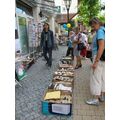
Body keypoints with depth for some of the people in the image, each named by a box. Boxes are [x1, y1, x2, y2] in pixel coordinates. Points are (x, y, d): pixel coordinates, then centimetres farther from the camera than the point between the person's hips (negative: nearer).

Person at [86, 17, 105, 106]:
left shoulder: (100, 31, -14)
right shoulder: (103, 30, 15)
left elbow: (101, 47, -23)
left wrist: (96, 61, -24)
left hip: (99, 58, -10)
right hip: (102, 58, 10)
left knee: (95, 78, -3)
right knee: (102, 77, 15)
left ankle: (95, 99, 7)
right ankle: (102, 96, 27)